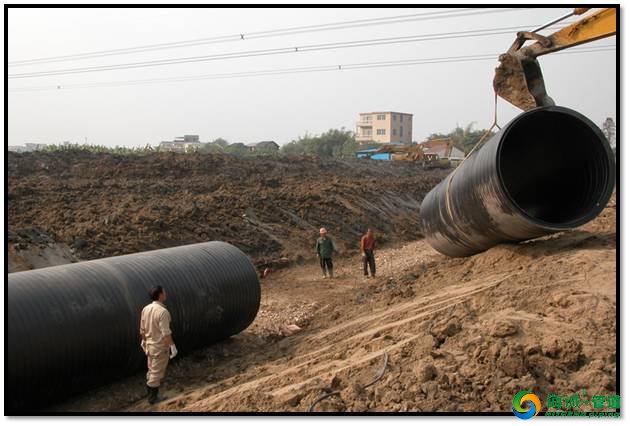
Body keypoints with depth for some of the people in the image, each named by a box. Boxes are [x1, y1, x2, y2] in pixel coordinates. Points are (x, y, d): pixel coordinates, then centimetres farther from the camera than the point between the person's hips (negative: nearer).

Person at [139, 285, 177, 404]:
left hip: (149, 345, 7)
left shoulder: (146, 309, -2)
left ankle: (150, 393, 34)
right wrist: (172, 346, -17)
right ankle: (153, 397, 20)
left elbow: (142, 329, 8)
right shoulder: (163, 312, -25)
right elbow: (166, 333, -25)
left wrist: (143, 341, 22)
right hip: (160, 347, -7)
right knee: (157, 372, 7)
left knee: (151, 370, 22)